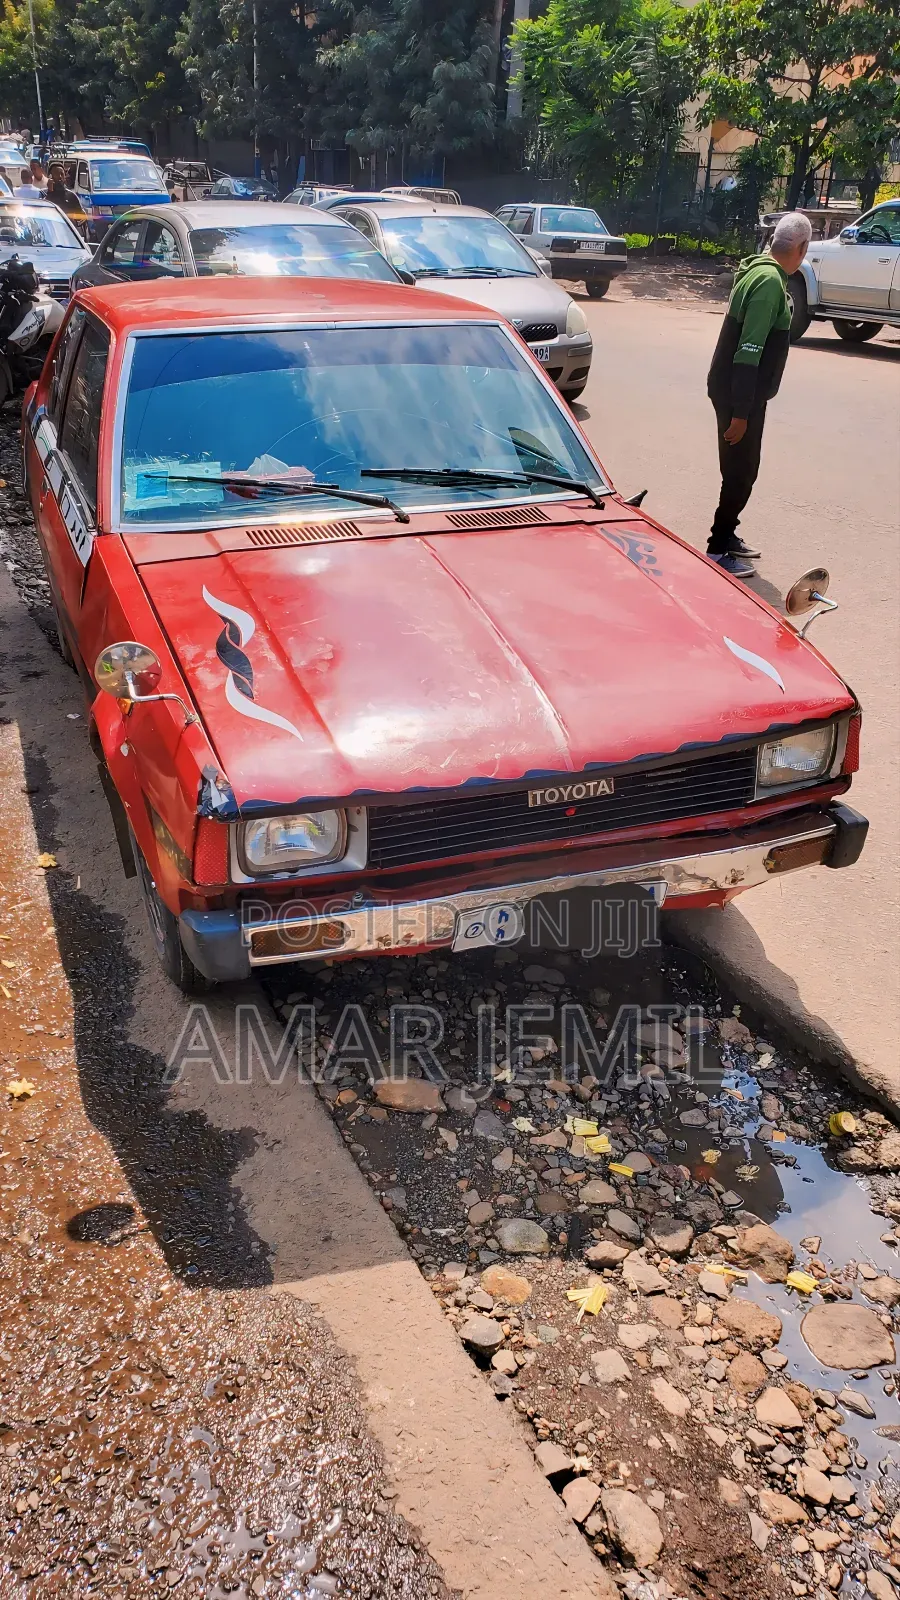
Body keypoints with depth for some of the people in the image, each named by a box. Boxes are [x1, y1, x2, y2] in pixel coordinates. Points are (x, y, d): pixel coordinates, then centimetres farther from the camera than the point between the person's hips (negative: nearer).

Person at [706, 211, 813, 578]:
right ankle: (718, 550, 4)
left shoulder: (761, 271, 10)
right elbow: (748, 352, -25)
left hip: (741, 391, 9)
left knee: (742, 469, 17)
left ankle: (726, 536, 28)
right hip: (738, 394, -9)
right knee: (741, 471, -3)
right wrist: (740, 412, -26)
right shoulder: (770, 282, -20)